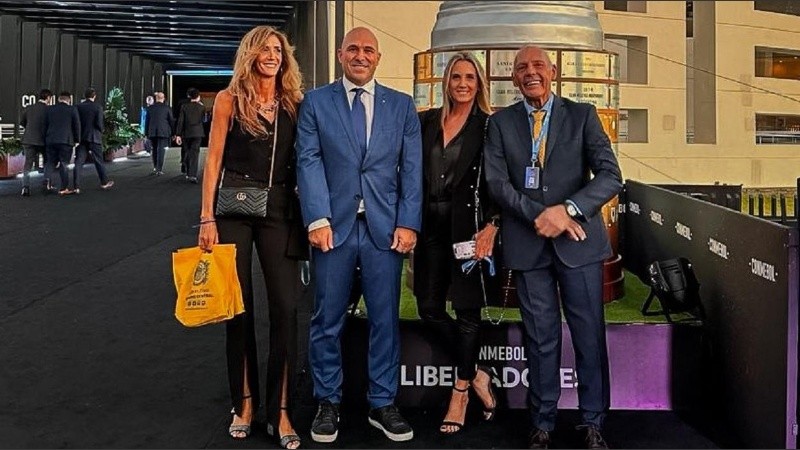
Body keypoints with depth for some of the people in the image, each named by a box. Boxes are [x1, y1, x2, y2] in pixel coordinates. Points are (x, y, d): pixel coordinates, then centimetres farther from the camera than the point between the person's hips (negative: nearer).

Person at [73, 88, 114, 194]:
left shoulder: (78, 106, 1)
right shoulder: (97, 106, -6)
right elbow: (99, 122, -13)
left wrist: (77, 135, 12)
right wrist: (101, 131, 6)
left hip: (81, 137, 2)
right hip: (94, 137, -2)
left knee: (79, 162, 0)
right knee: (98, 160, 12)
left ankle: (76, 186, -6)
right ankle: (104, 182, 25)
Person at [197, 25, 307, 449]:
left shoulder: (294, 103, 9)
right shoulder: (230, 100, 3)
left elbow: (301, 161, 10)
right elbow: (214, 160, 0)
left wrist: (307, 215, 1)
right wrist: (207, 218, -8)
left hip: (280, 209, 1)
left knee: (285, 307, -5)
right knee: (238, 306, 6)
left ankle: (280, 411, 3)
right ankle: (245, 401, 19)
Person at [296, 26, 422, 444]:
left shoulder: (402, 106, 11)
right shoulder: (315, 102, 7)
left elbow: (411, 168, 6)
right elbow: (309, 162, -1)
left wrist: (408, 222, -3)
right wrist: (318, 219, -11)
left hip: (385, 227, 1)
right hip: (334, 225, -1)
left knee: (385, 319, 6)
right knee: (327, 319, 6)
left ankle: (382, 404, 19)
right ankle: (328, 402, 20)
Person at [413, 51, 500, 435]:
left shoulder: (490, 126, 0)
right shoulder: (426, 122, 11)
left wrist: (491, 226, -14)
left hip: (469, 225, -4)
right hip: (432, 227, 5)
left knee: (467, 310, 2)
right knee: (430, 310, 5)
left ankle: (460, 393, 16)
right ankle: (477, 375, 23)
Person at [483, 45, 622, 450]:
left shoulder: (582, 115, 5)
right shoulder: (500, 123, 8)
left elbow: (610, 176, -3)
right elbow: (497, 183, -1)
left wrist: (568, 209, -17)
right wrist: (540, 215, -14)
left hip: (578, 241, 0)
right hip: (528, 244, 1)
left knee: (590, 336, 4)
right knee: (541, 339, 8)